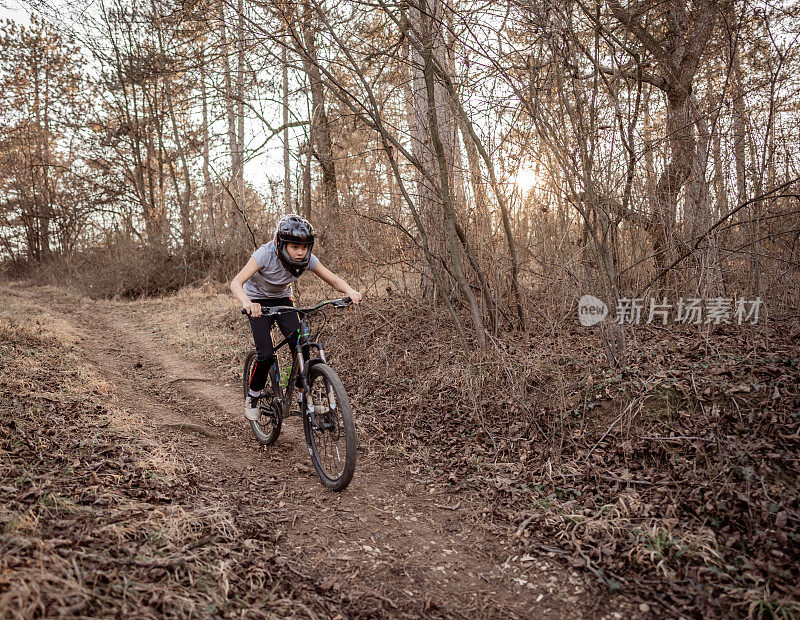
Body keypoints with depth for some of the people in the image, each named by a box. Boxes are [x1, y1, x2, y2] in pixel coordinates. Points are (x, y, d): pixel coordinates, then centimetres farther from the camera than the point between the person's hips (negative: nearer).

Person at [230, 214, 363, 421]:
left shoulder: (307, 259, -24)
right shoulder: (266, 254, -34)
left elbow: (334, 280, -20)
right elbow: (236, 283, -42)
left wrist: (350, 291, -42)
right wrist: (247, 303, -63)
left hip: (281, 298, 3)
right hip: (258, 300, -3)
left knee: (300, 344, -18)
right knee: (266, 355, -16)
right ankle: (252, 396, 11)